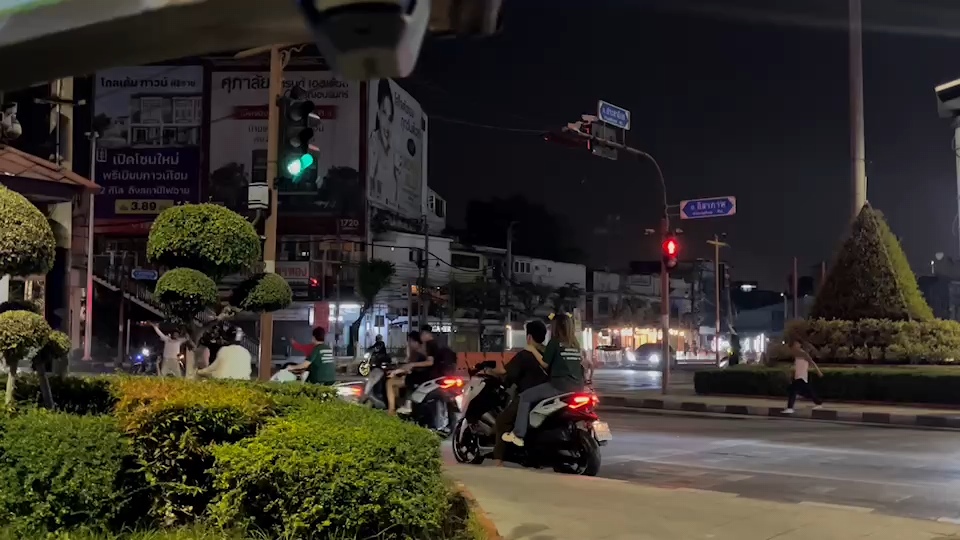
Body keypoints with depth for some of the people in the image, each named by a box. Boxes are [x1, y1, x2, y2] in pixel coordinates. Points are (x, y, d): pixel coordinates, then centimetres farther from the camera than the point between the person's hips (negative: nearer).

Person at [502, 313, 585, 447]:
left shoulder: (555, 342, -4)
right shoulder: (575, 344, 16)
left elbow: (545, 363, -3)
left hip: (560, 385, -7)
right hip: (577, 387, 7)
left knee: (525, 397, 1)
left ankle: (518, 435, -5)